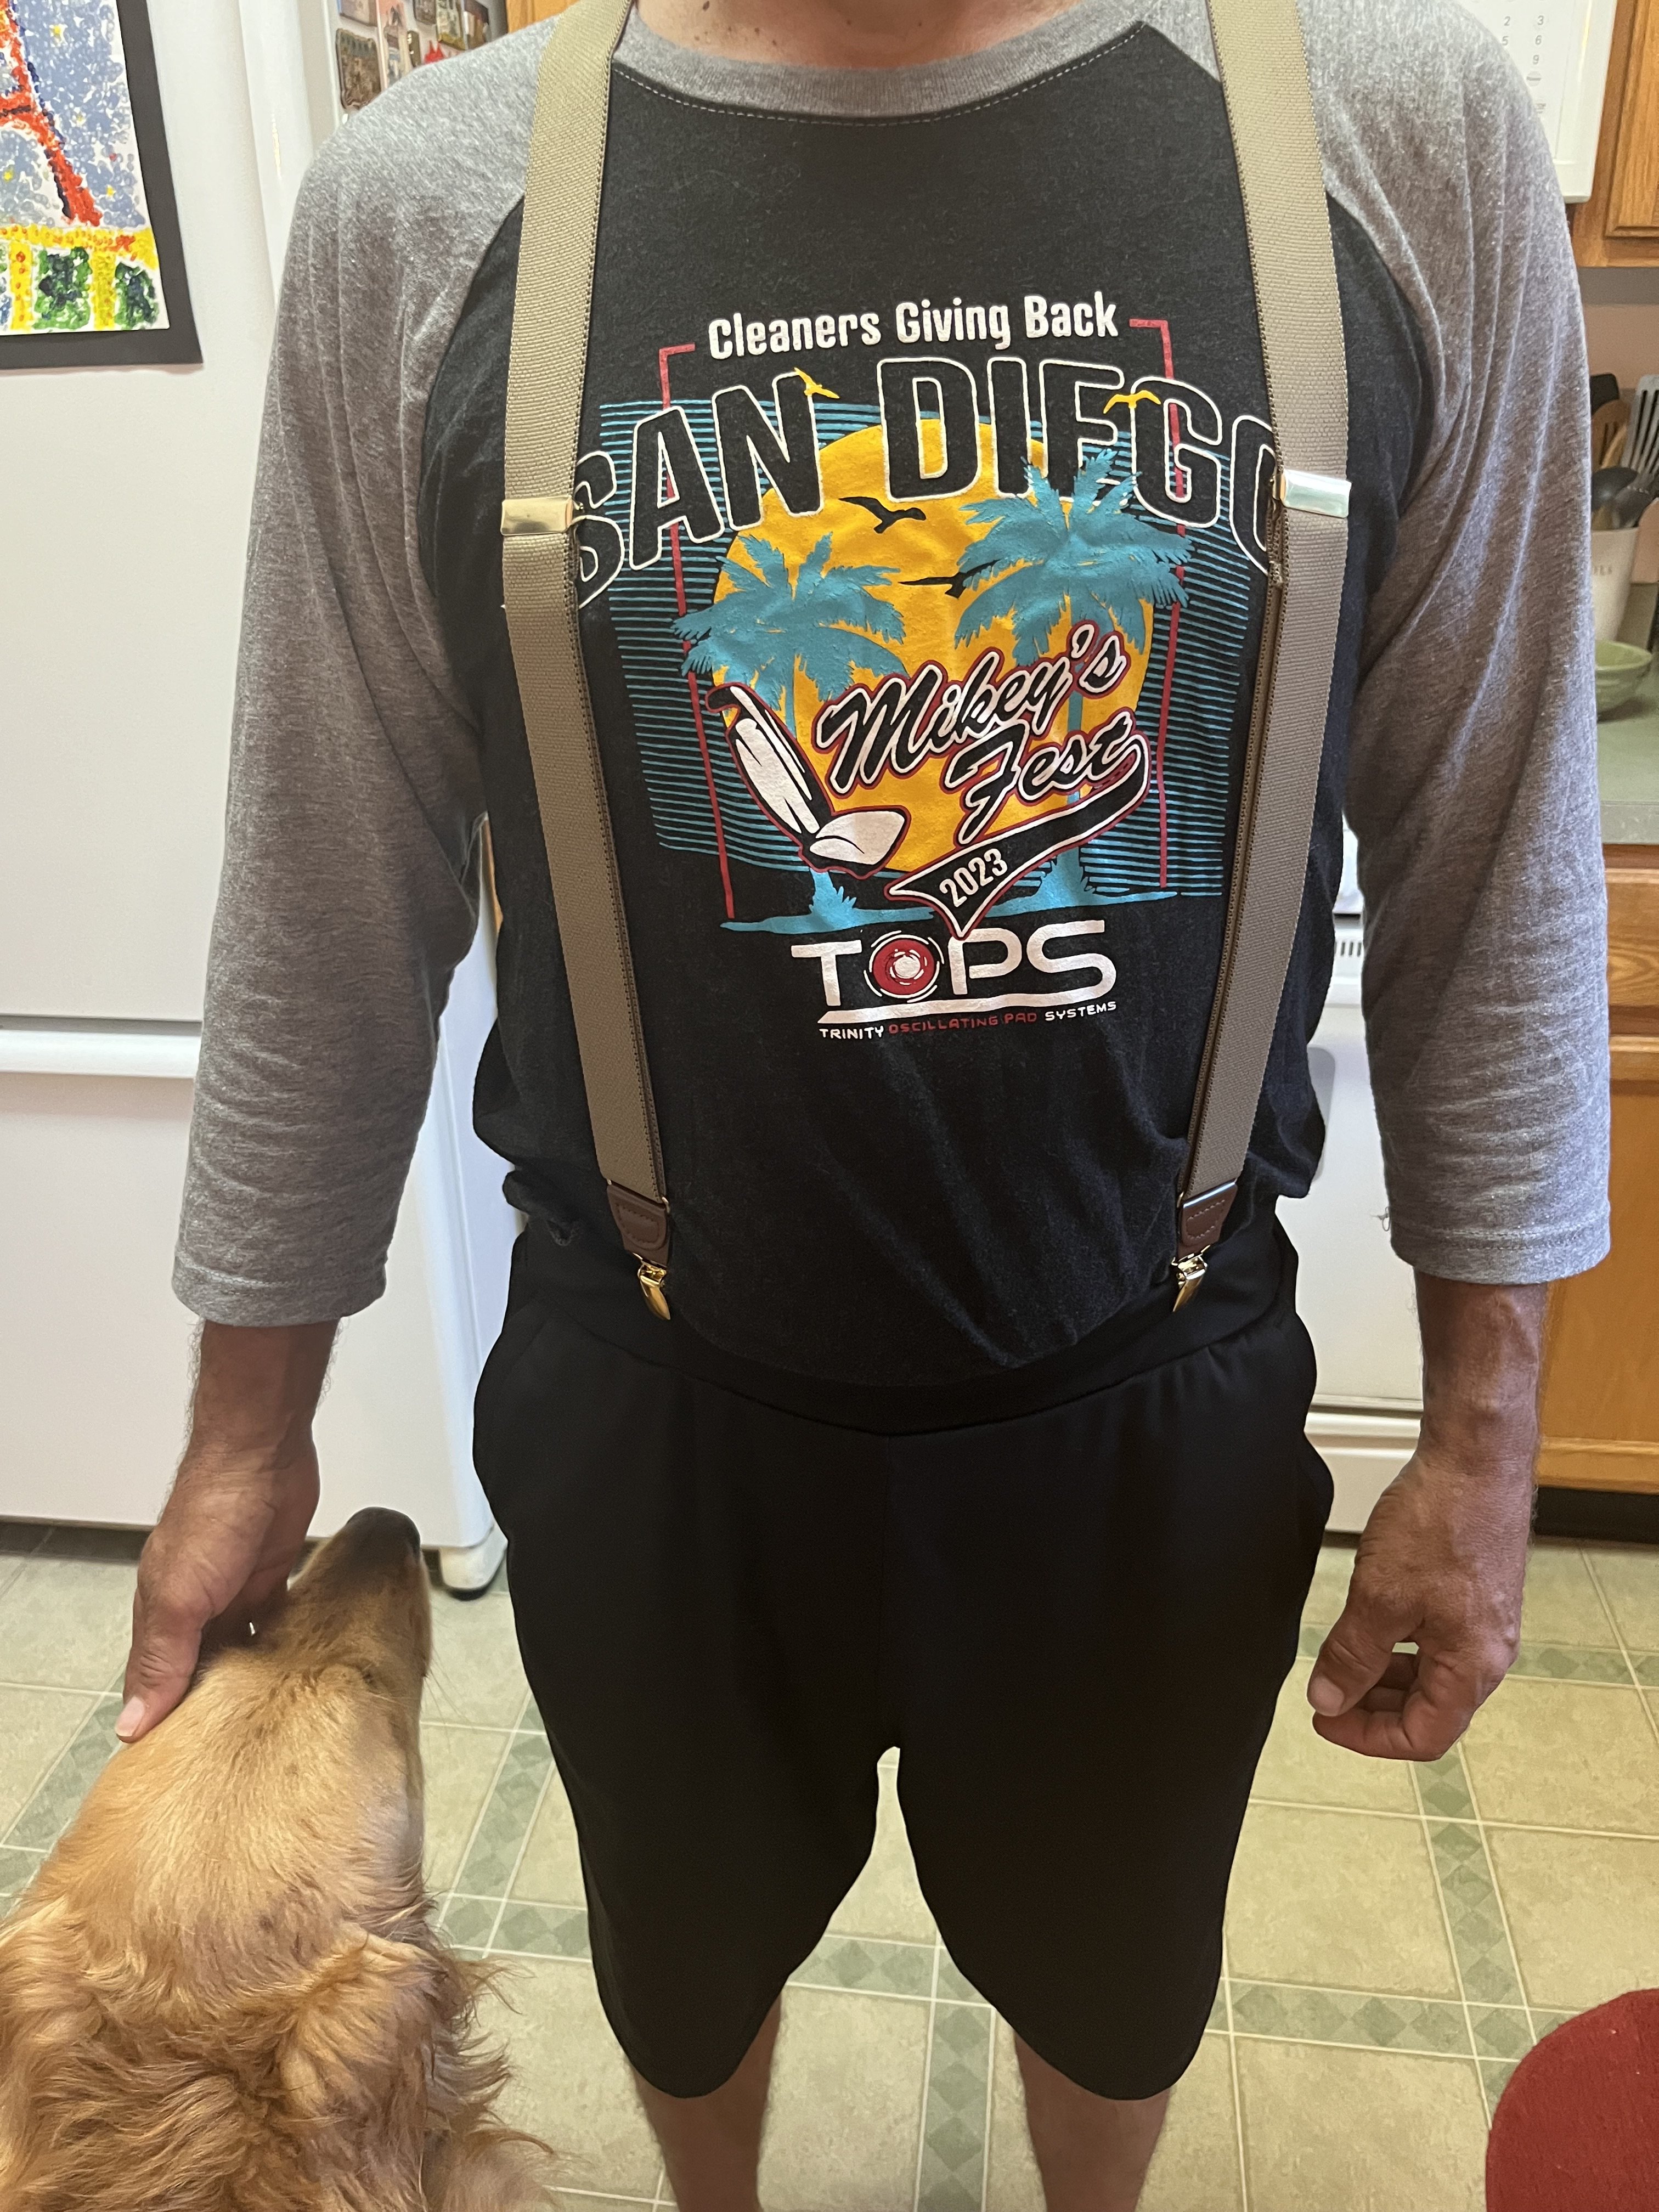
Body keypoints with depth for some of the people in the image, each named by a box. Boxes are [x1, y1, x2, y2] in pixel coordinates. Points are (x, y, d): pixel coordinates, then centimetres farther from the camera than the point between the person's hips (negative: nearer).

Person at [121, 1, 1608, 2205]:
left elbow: (1493, 856, -3)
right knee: (691, 1949, 28)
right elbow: (335, 886, -3)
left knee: (1113, 1962, 29)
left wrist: (1483, 1437, 0)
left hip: (1161, 1407, 1)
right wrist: (251, 1425, 3)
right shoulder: (424, 203, -8)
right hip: (648, 1420, 1)